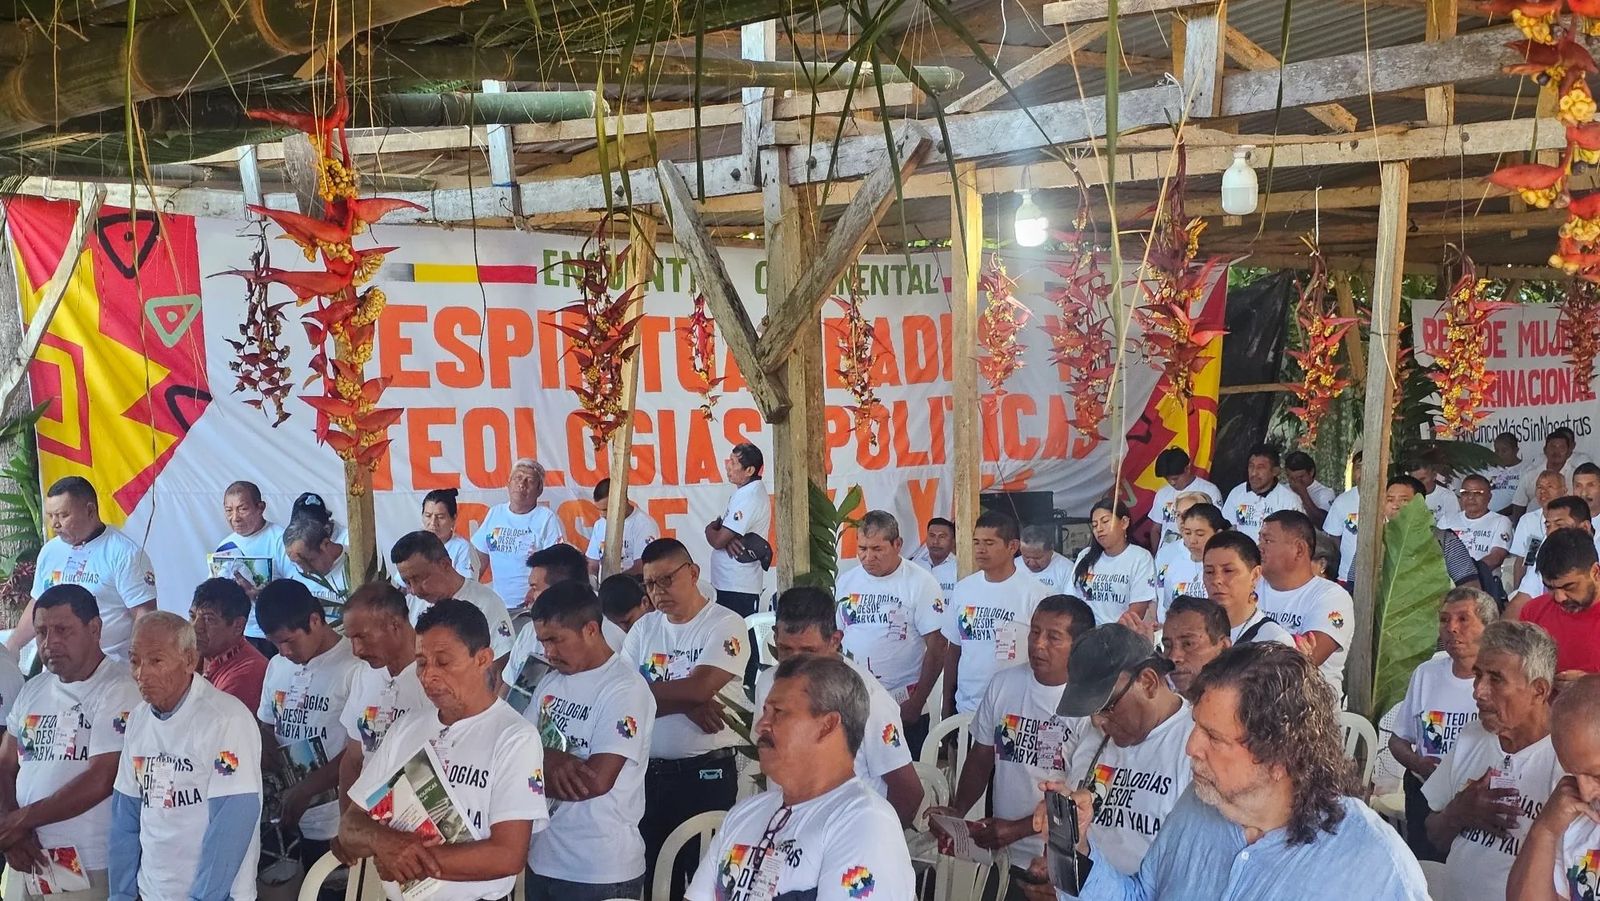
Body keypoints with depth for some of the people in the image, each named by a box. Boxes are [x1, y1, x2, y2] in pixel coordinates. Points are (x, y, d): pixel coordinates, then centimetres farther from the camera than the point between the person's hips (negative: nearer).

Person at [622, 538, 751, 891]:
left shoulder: (726, 625, -8)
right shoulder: (643, 629, 8)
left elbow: (699, 688, -21)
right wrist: (688, 704, -17)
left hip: (707, 774, -5)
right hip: (648, 772, 5)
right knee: (650, 873, 13)